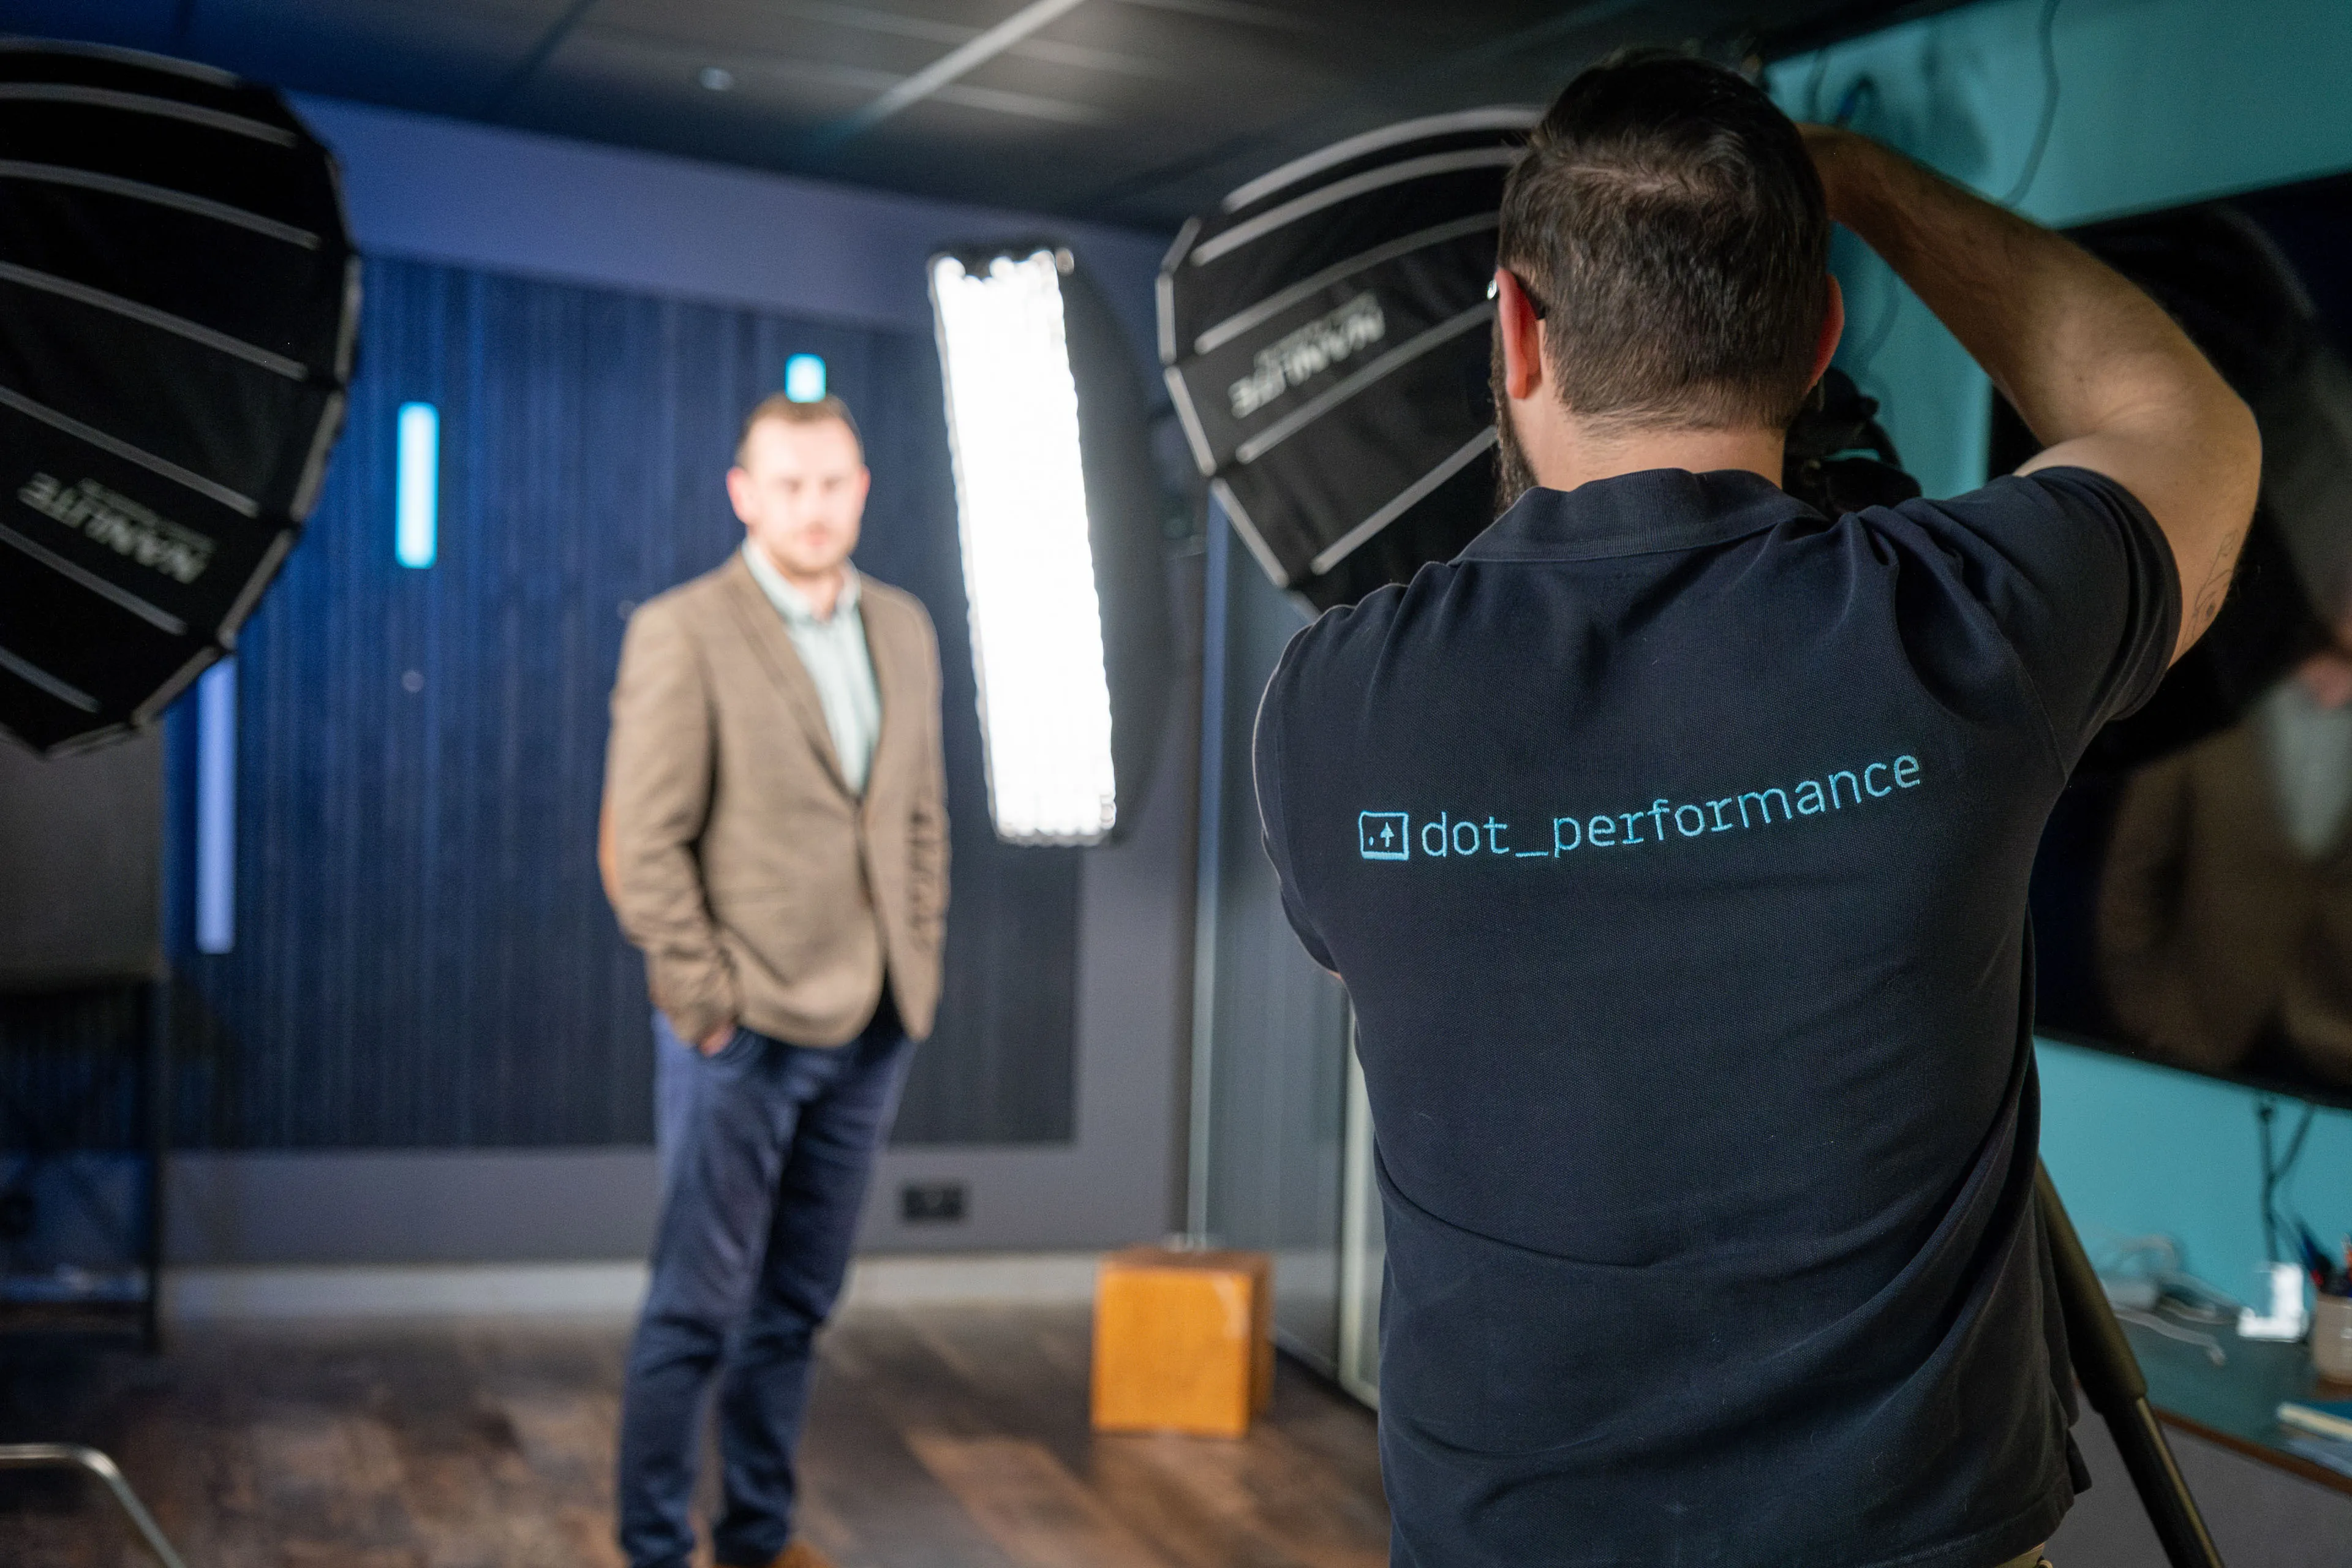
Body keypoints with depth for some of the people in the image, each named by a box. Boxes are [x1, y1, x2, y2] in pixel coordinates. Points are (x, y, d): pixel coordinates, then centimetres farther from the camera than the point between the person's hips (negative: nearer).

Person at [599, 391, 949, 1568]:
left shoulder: (904, 629, 10)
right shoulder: (681, 633, -9)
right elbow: (642, 844, -11)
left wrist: (916, 968, 9)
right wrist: (704, 999, -12)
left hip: (868, 1031, 6)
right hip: (742, 1031, -6)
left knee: (797, 1303, 14)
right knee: (702, 1306, 1)